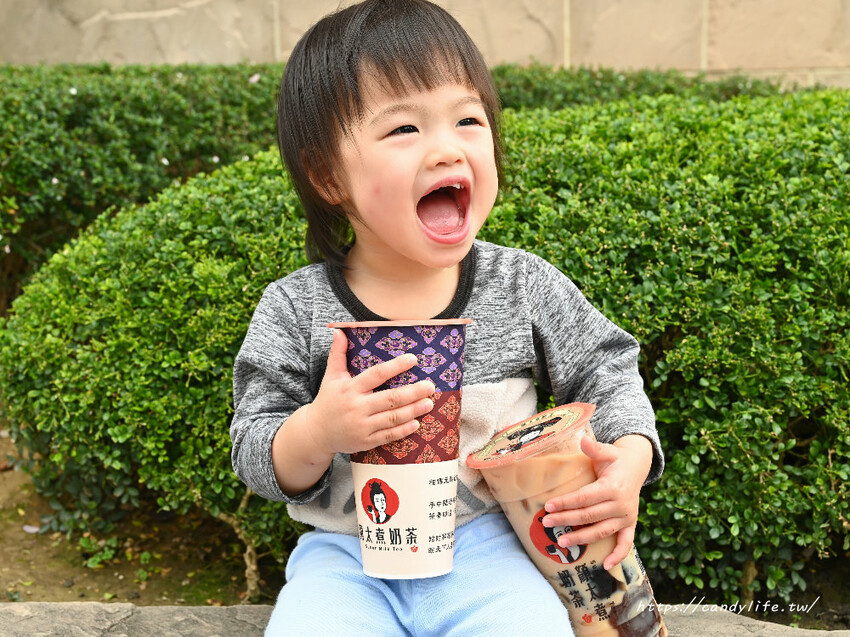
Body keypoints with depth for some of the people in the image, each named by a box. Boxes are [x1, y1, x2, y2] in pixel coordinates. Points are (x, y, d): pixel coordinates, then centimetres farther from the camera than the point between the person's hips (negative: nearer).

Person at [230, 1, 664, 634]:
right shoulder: (295, 309, -8)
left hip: (486, 542, 1)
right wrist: (316, 433, -25)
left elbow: (606, 371, 6)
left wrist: (630, 461, -12)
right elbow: (256, 456, -3)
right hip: (346, 554, 0)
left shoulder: (523, 284, -5)